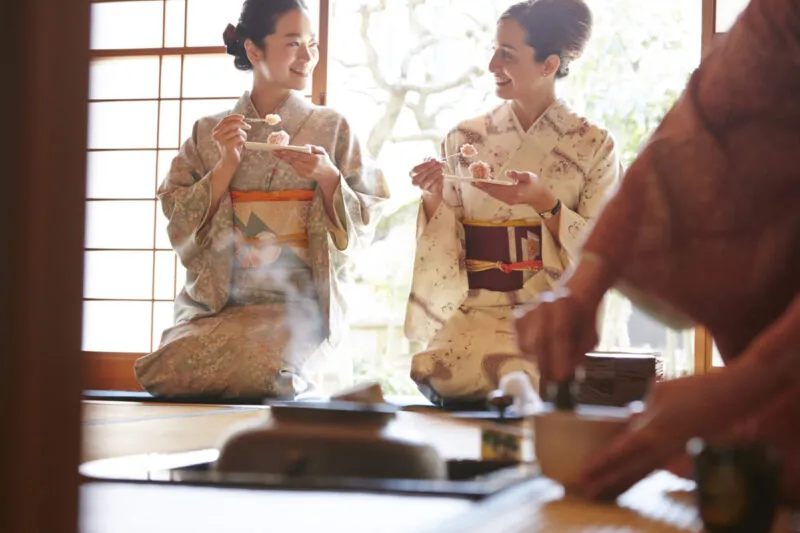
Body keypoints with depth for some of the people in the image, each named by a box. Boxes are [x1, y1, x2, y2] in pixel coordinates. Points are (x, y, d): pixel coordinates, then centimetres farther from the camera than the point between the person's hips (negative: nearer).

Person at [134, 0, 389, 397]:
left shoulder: (333, 128, 6)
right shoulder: (208, 133, 10)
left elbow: (362, 228, 4)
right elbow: (179, 227, 3)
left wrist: (328, 177, -14)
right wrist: (226, 165, -8)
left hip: (299, 301, -2)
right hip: (214, 301, 2)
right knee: (166, 369, -26)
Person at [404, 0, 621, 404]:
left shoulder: (594, 145, 2)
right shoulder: (465, 139, 9)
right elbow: (445, 250, 8)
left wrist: (545, 203, -17)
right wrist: (434, 199, -12)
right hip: (479, 312, 3)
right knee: (436, 370, -31)